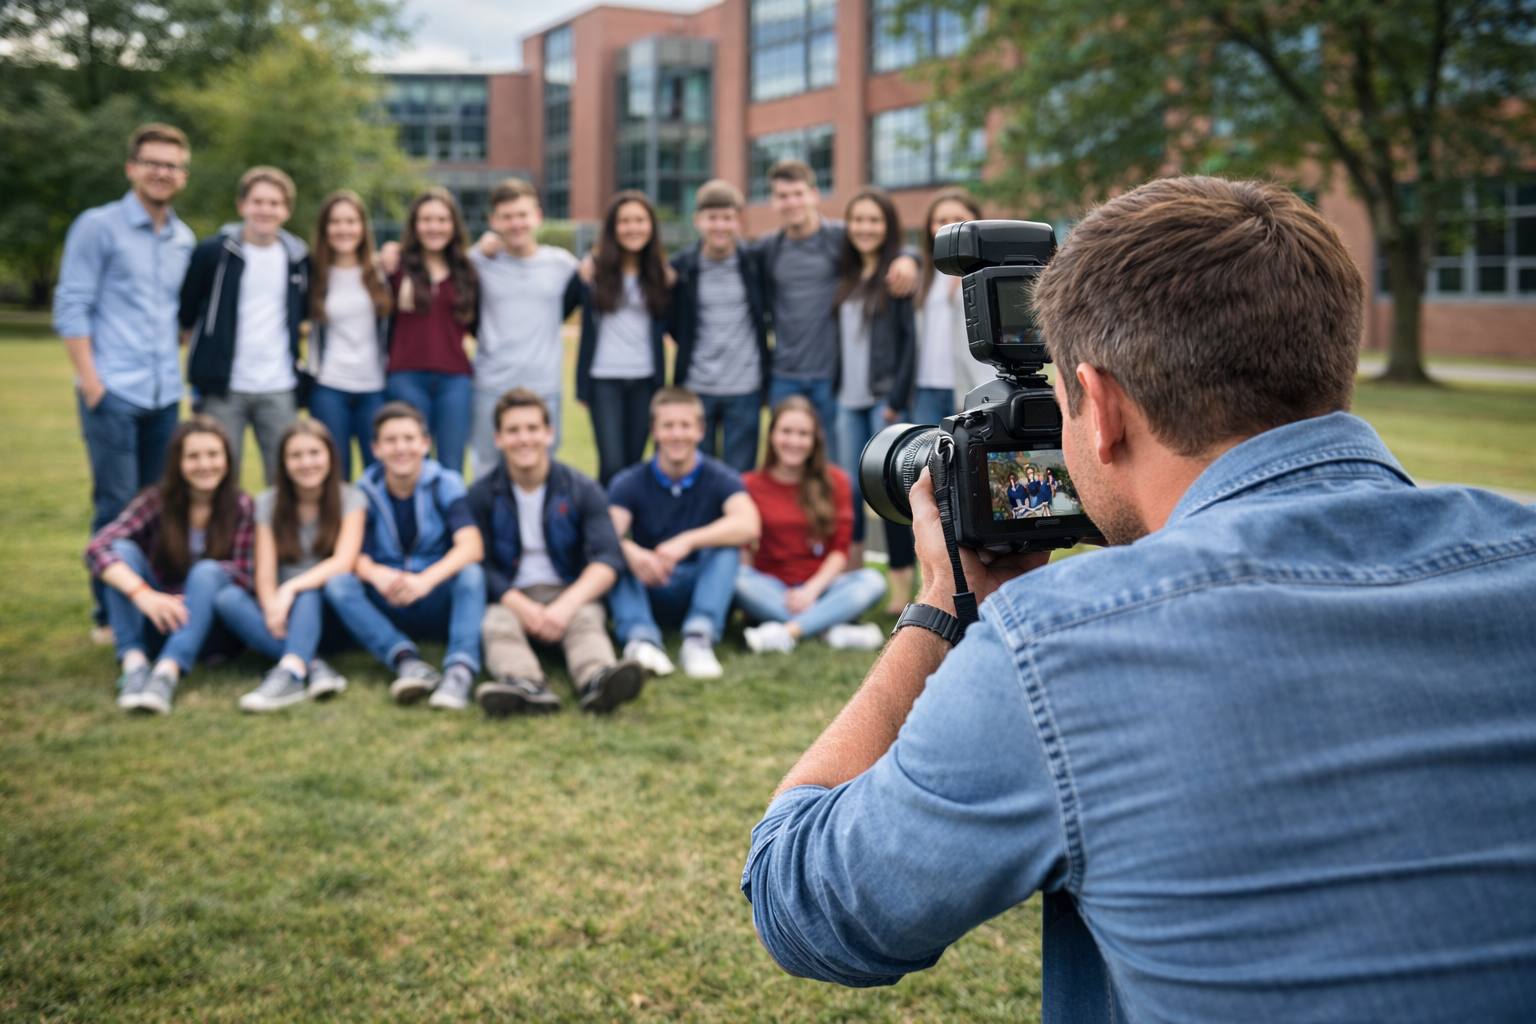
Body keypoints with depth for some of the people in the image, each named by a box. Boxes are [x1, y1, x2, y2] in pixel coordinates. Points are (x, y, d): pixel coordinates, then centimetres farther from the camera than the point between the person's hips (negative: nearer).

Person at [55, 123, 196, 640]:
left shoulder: (185, 239, 15)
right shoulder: (98, 226, -1)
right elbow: (71, 307, -6)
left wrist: (180, 371, 11)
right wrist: (90, 379, -13)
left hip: (165, 396, 5)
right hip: (113, 393, -5)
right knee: (117, 505, -5)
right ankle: (109, 615, 4)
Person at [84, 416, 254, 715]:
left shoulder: (239, 505, -5)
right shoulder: (157, 499, -7)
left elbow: (241, 575, -7)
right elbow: (96, 549, -21)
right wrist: (142, 593, -37)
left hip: (207, 624, -1)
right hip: (156, 621, 1)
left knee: (207, 571, -30)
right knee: (123, 549, -21)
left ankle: (167, 673, -48)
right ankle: (134, 662, -37)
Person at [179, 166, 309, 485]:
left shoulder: (299, 258, 8)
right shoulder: (212, 252, -1)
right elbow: (183, 315, 7)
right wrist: (208, 348, 7)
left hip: (280, 389, 3)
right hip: (222, 390, -2)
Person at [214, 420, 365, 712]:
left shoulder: (350, 498, -1)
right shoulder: (268, 502, 5)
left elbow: (344, 562, -17)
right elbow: (265, 575, -5)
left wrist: (291, 588, -32)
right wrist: (272, 609, -28)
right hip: (281, 614, 2)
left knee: (309, 589, -34)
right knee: (227, 598, -27)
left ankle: (289, 674, -55)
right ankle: (313, 666, -41)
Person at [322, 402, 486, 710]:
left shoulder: (445, 484, -5)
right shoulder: (365, 492, 0)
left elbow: (471, 546, -20)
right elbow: (354, 556, -11)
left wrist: (426, 579, -39)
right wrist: (378, 575, -36)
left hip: (439, 606, -1)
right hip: (386, 610, 2)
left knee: (470, 572, -31)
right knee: (337, 582, -25)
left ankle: (460, 668, -47)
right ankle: (407, 661, -39)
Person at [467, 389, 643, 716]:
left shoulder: (582, 490, 1)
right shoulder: (481, 495, 3)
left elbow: (609, 557, -9)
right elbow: (481, 565, -3)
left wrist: (568, 604, -26)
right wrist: (522, 607, -21)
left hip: (571, 594, 0)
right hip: (511, 599, 1)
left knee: (586, 620, -33)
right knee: (497, 625, -32)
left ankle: (597, 679, -66)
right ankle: (526, 686, -63)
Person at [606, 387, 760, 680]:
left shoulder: (720, 478, -5)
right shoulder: (629, 483, -2)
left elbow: (748, 526, -26)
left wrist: (687, 541, -39)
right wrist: (631, 552, -44)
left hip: (703, 587, -1)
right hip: (648, 592, 1)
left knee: (726, 545, -27)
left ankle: (699, 637, -43)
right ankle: (641, 638, -46)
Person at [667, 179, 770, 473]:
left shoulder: (755, 262, 0)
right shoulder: (682, 266, -1)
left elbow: (768, 311, 13)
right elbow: (671, 324, 11)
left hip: (745, 387, 0)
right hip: (696, 388, 1)